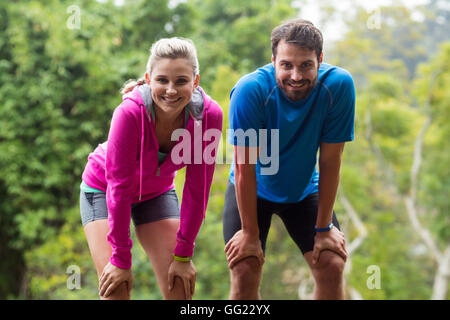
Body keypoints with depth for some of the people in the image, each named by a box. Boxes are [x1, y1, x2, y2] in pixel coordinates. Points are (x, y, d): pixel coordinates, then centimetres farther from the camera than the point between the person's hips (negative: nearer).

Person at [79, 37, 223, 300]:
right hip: (103, 189, -3)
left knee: (180, 286, -5)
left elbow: (197, 188, -18)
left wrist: (184, 254, -15)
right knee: (115, 288, -14)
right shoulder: (130, 112, -35)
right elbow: (119, 187, -29)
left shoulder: (209, 114, -27)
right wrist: (121, 259, -24)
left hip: (157, 192, 3)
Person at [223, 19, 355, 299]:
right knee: (245, 272, -13)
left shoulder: (338, 85, -25)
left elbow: (330, 161, -17)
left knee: (333, 267, -10)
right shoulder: (251, 90, -30)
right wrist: (250, 234, -18)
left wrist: (324, 227, -12)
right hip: (252, 190, -2)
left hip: (305, 190, 2)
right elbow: (244, 168, -23)